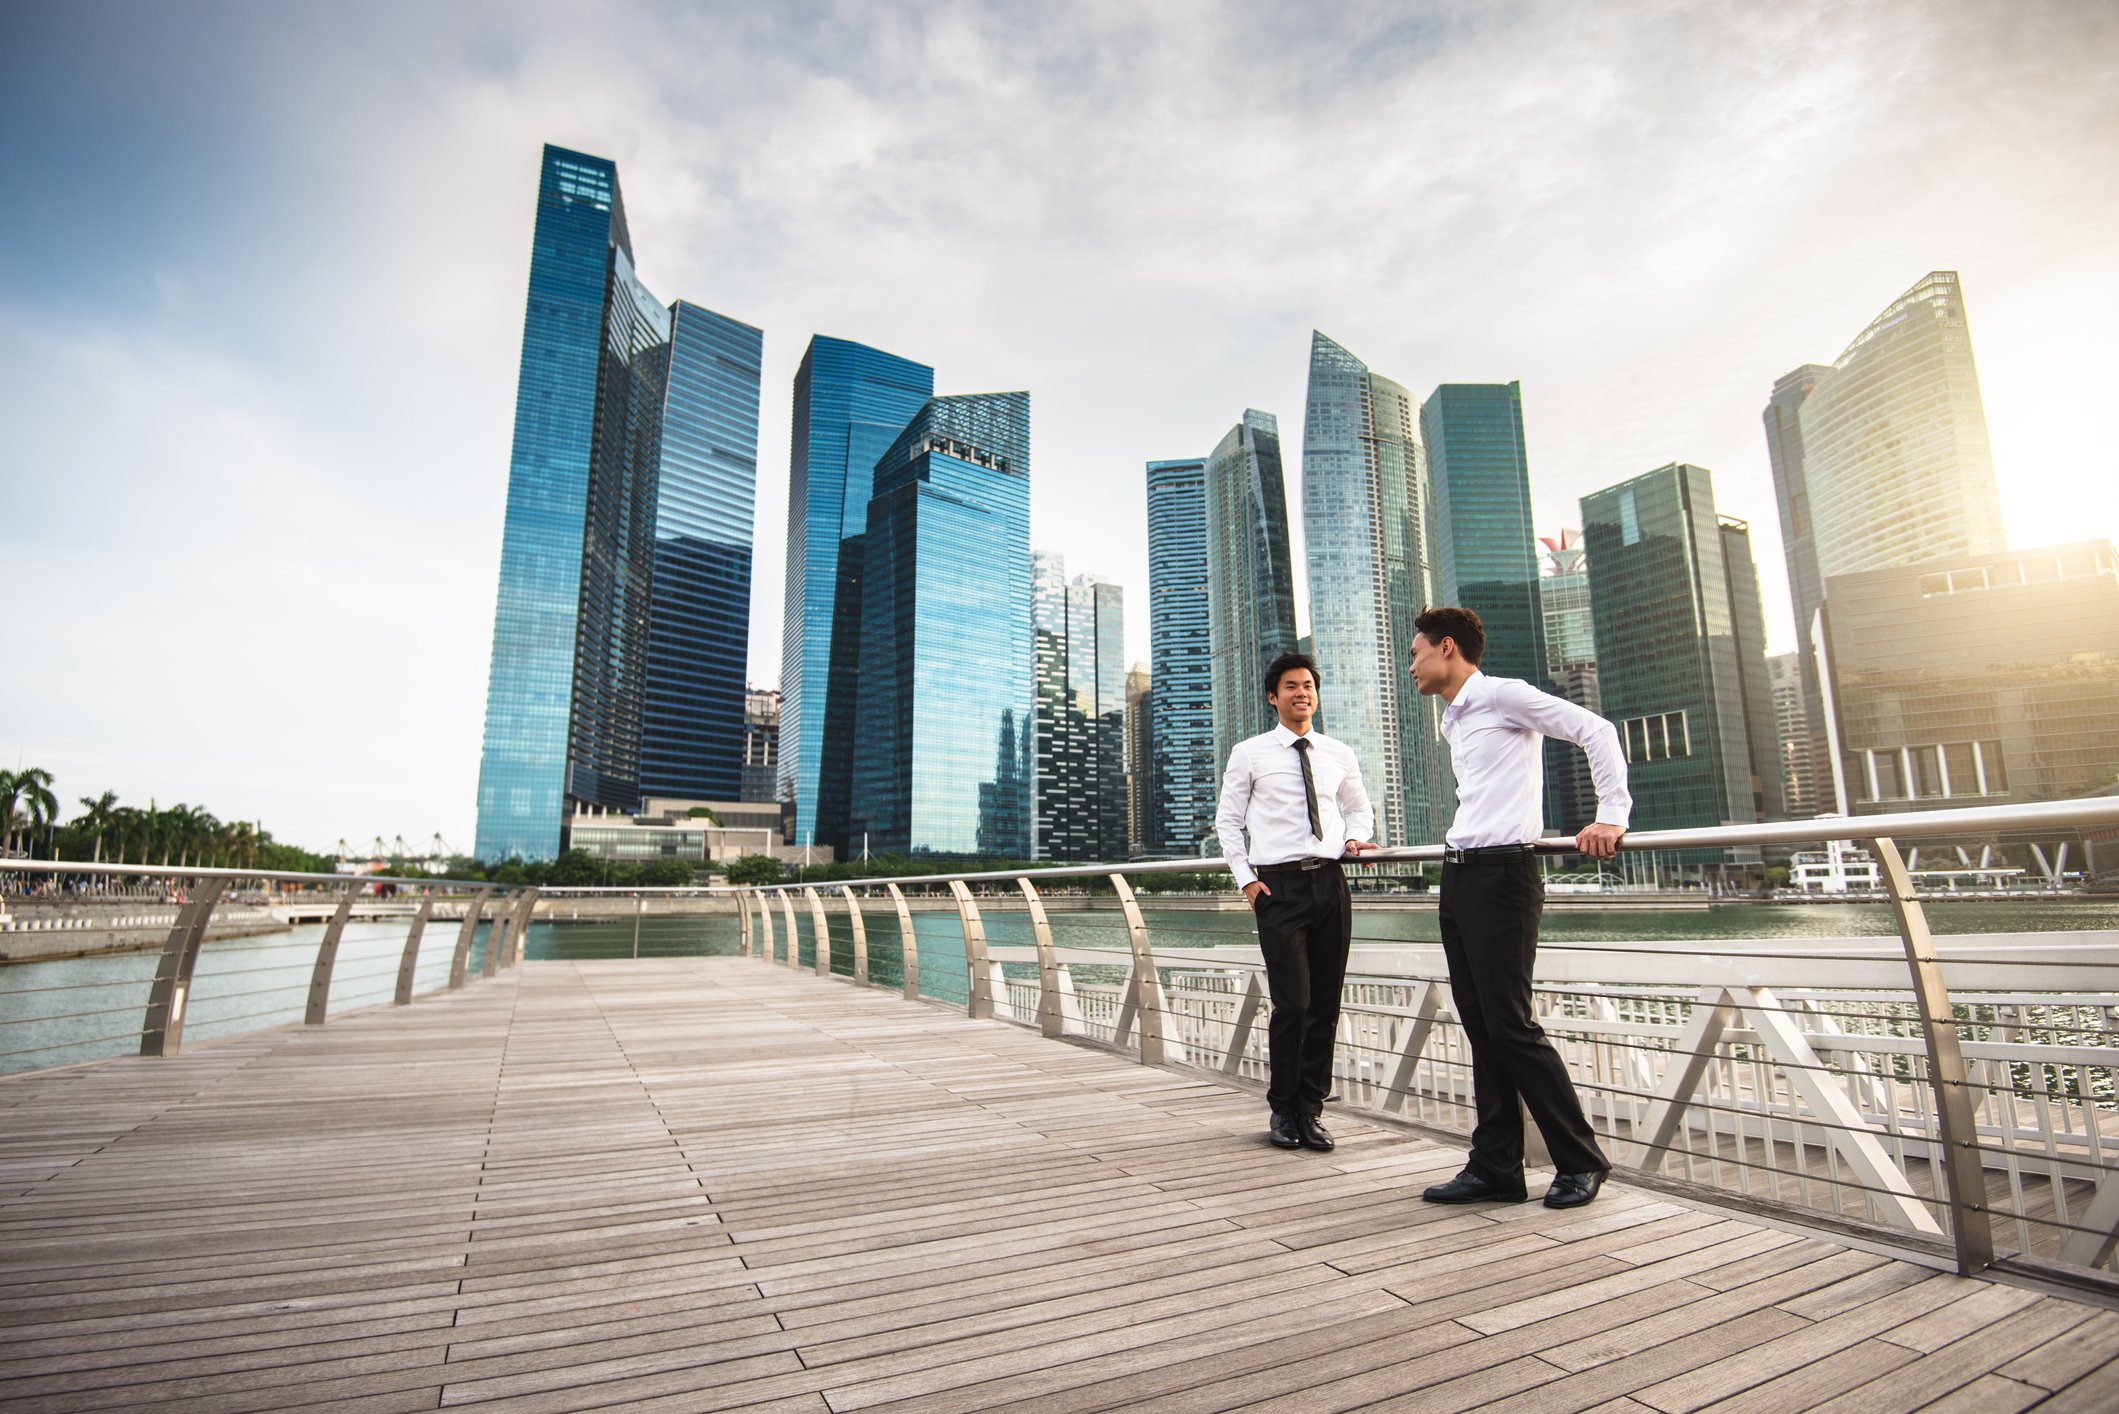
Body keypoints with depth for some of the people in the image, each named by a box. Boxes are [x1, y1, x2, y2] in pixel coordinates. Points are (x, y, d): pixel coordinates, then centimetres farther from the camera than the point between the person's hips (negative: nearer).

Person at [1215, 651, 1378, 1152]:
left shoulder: (1339, 755, 12)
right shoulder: (1249, 754, 4)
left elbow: (1359, 808, 27)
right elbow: (1228, 821, 6)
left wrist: (1356, 838, 6)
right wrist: (1246, 879, -3)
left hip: (1330, 883, 4)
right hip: (1278, 886, -4)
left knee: (1325, 1005, 6)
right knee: (1293, 1004, -7)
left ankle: (1310, 1111, 19)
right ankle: (1283, 1111, 12)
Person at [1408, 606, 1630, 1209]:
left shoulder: (1502, 696, -5)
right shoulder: (1453, 722, 21)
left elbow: (1596, 730, -11)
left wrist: (1611, 817, -17)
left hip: (1501, 874, -9)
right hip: (1459, 875, 9)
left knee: (1510, 1024, -6)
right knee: (1481, 1027, 9)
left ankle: (1581, 1161, 11)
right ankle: (1495, 1167, 15)